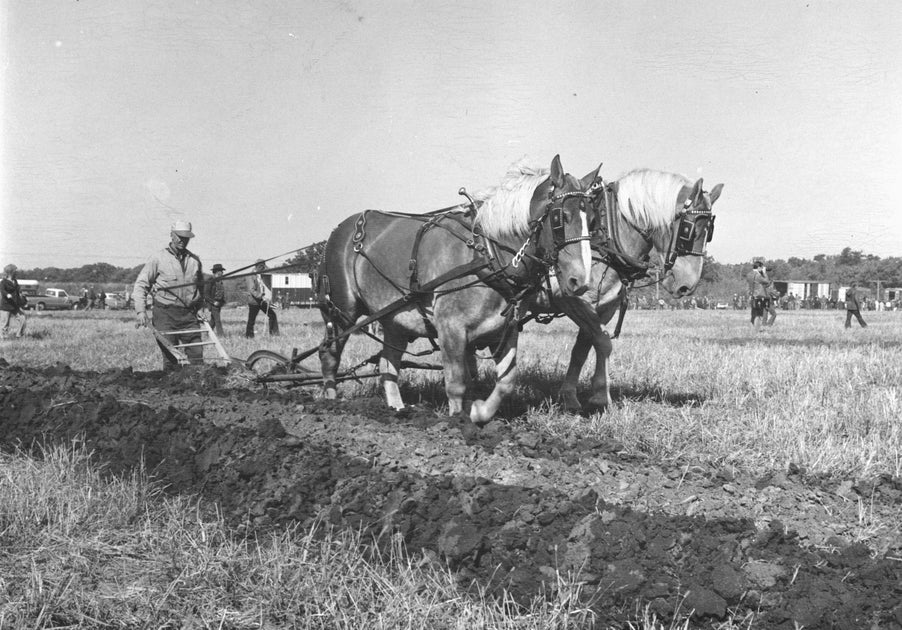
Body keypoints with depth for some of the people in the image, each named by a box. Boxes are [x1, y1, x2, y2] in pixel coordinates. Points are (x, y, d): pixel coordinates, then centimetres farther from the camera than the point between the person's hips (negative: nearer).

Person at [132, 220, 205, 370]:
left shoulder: (195, 261, 12)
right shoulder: (158, 258, 0)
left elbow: (200, 287, 24)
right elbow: (141, 284, 0)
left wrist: (198, 308, 16)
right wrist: (141, 310, -9)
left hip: (189, 314, 3)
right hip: (165, 314, -3)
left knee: (197, 355, -3)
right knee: (170, 358, -4)